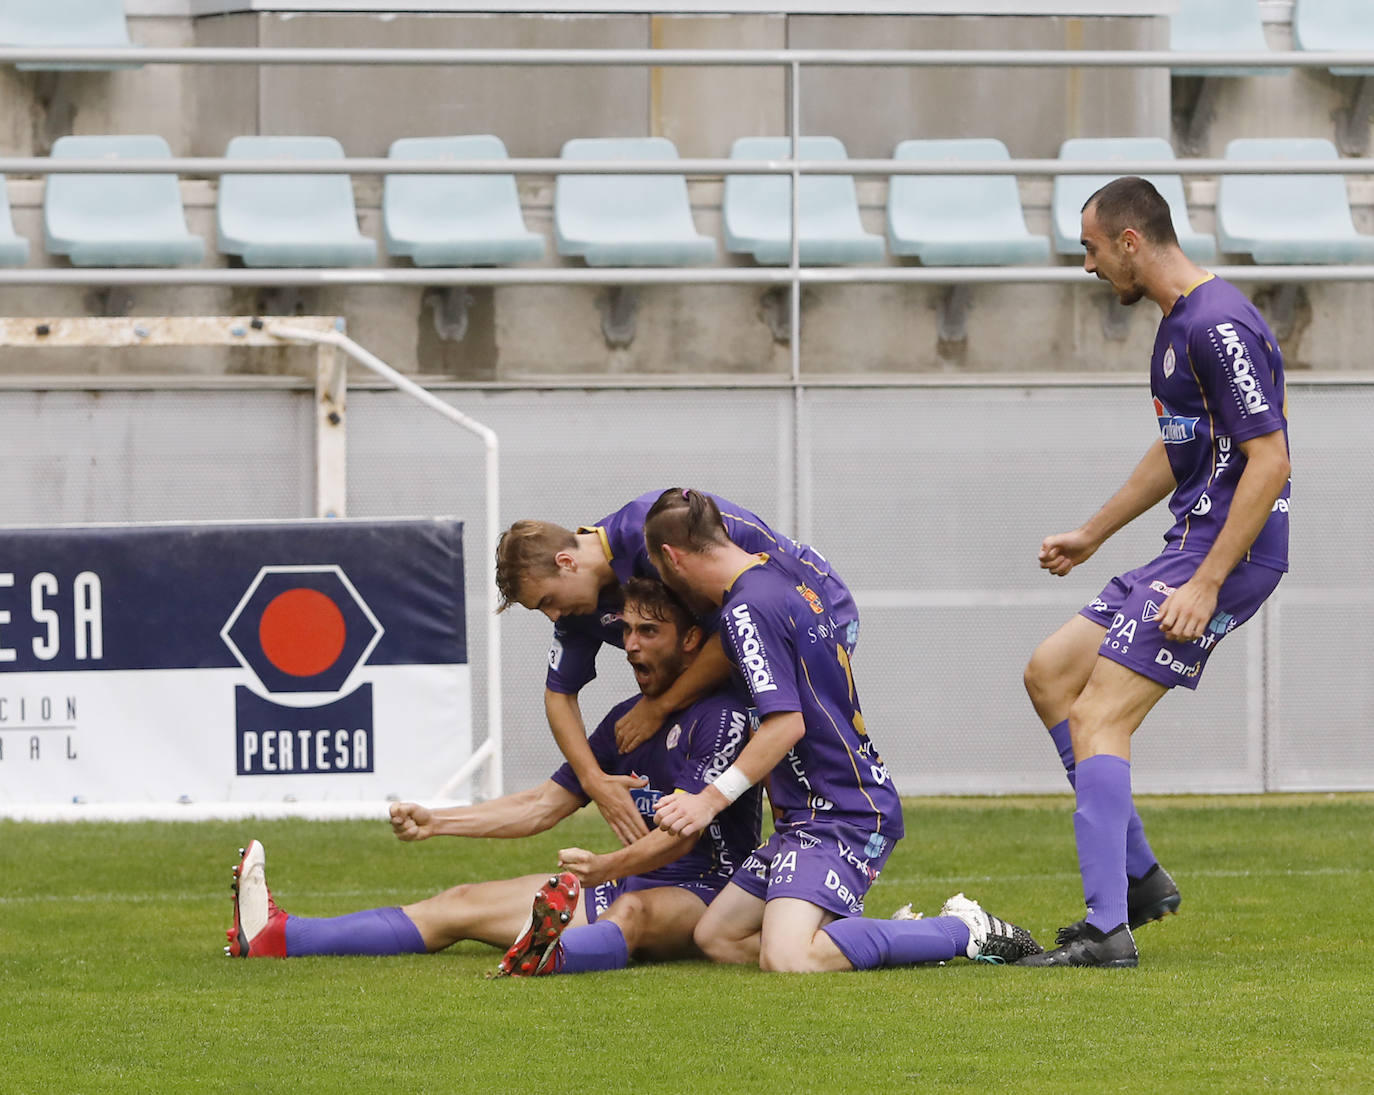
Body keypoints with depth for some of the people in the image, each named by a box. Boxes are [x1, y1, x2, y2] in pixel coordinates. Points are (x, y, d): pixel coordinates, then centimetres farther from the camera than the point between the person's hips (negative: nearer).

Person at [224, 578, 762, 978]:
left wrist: (608, 866, -39)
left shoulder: (722, 717, -12)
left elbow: (684, 833, -23)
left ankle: (548, 955, -79)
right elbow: (543, 805, 19)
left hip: (696, 898, -8)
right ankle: (271, 937, -8)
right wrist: (434, 821, 11)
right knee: (460, 906, -1)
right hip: (622, 882, 8)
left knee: (632, 911, -43)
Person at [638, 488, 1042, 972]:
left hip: (842, 817, -10)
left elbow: (786, 724, -23)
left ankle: (966, 931, -12)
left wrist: (711, 799, -20)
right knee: (716, 937, 8)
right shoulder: (781, 579, 14)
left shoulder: (747, 610, -15)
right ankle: (896, 934, 6)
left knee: (786, 959, -26)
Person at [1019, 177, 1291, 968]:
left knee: (1096, 718, -14)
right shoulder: (1180, 323, 15)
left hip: (1230, 553, -11)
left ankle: (1107, 932, -16)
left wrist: (1207, 583, -25)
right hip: (1193, 548, 11)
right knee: (1050, 672, 13)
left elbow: (1270, 460, -22)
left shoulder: (1219, 326, -18)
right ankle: (1139, 877, 13)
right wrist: (1093, 535, 35)